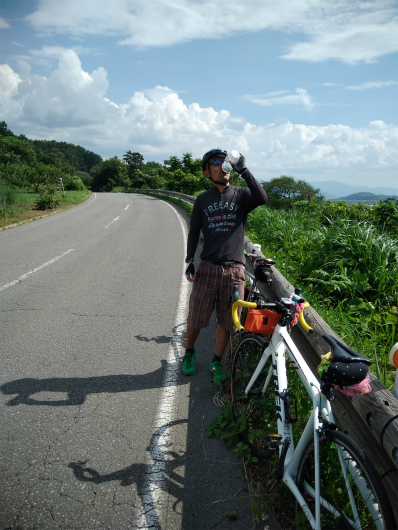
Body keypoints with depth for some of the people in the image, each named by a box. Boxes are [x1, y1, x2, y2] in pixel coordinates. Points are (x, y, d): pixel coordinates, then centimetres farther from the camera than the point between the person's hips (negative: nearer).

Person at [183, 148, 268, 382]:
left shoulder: (241, 195, 2)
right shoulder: (203, 199, 7)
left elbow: (262, 198, -19)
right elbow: (194, 231, 11)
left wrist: (244, 170, -19)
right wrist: (190, 261, 4)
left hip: (234, 269, -1)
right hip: (207, 268, 1)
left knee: (227, 322, 8)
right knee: (195, 318, 8)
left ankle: (217, 361, 29)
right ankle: (189, 352, 35)